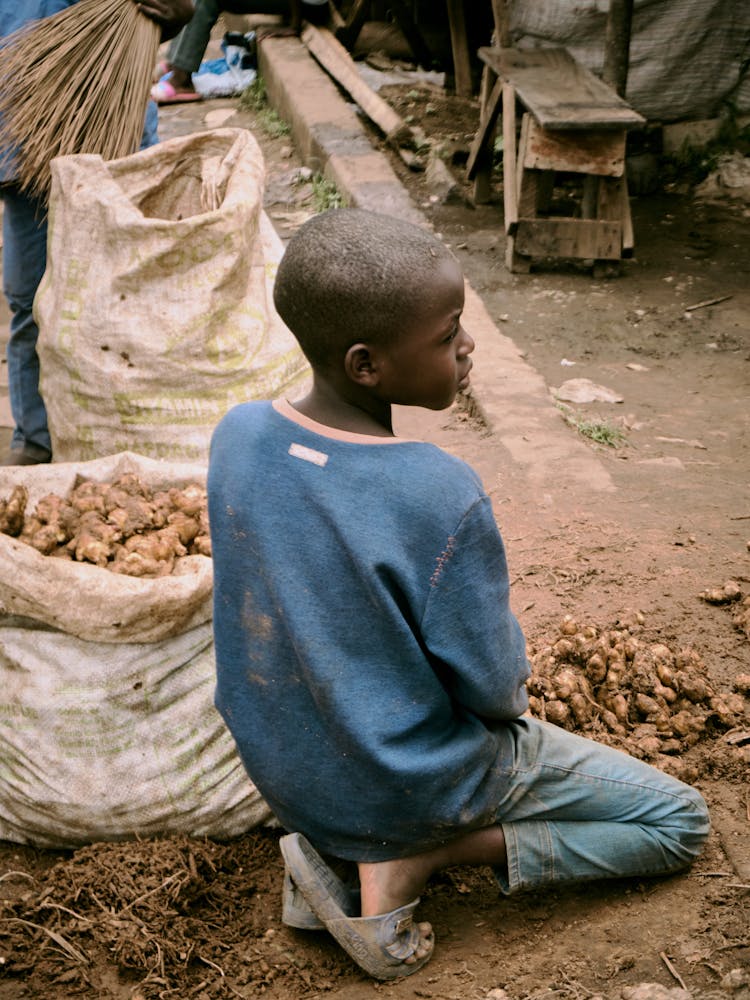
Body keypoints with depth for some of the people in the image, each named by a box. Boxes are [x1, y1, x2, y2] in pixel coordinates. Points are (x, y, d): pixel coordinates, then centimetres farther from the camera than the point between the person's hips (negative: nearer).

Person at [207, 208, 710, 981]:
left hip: (281, 769, 6)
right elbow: (493, 690, -19)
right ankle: (409, 862, -4)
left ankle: (333, 844, 12)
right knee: (680, 822, 8)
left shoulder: (237, 435, -12)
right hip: (412, 789, -6)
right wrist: (509, 692, 4)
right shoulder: (441, 497, -30)